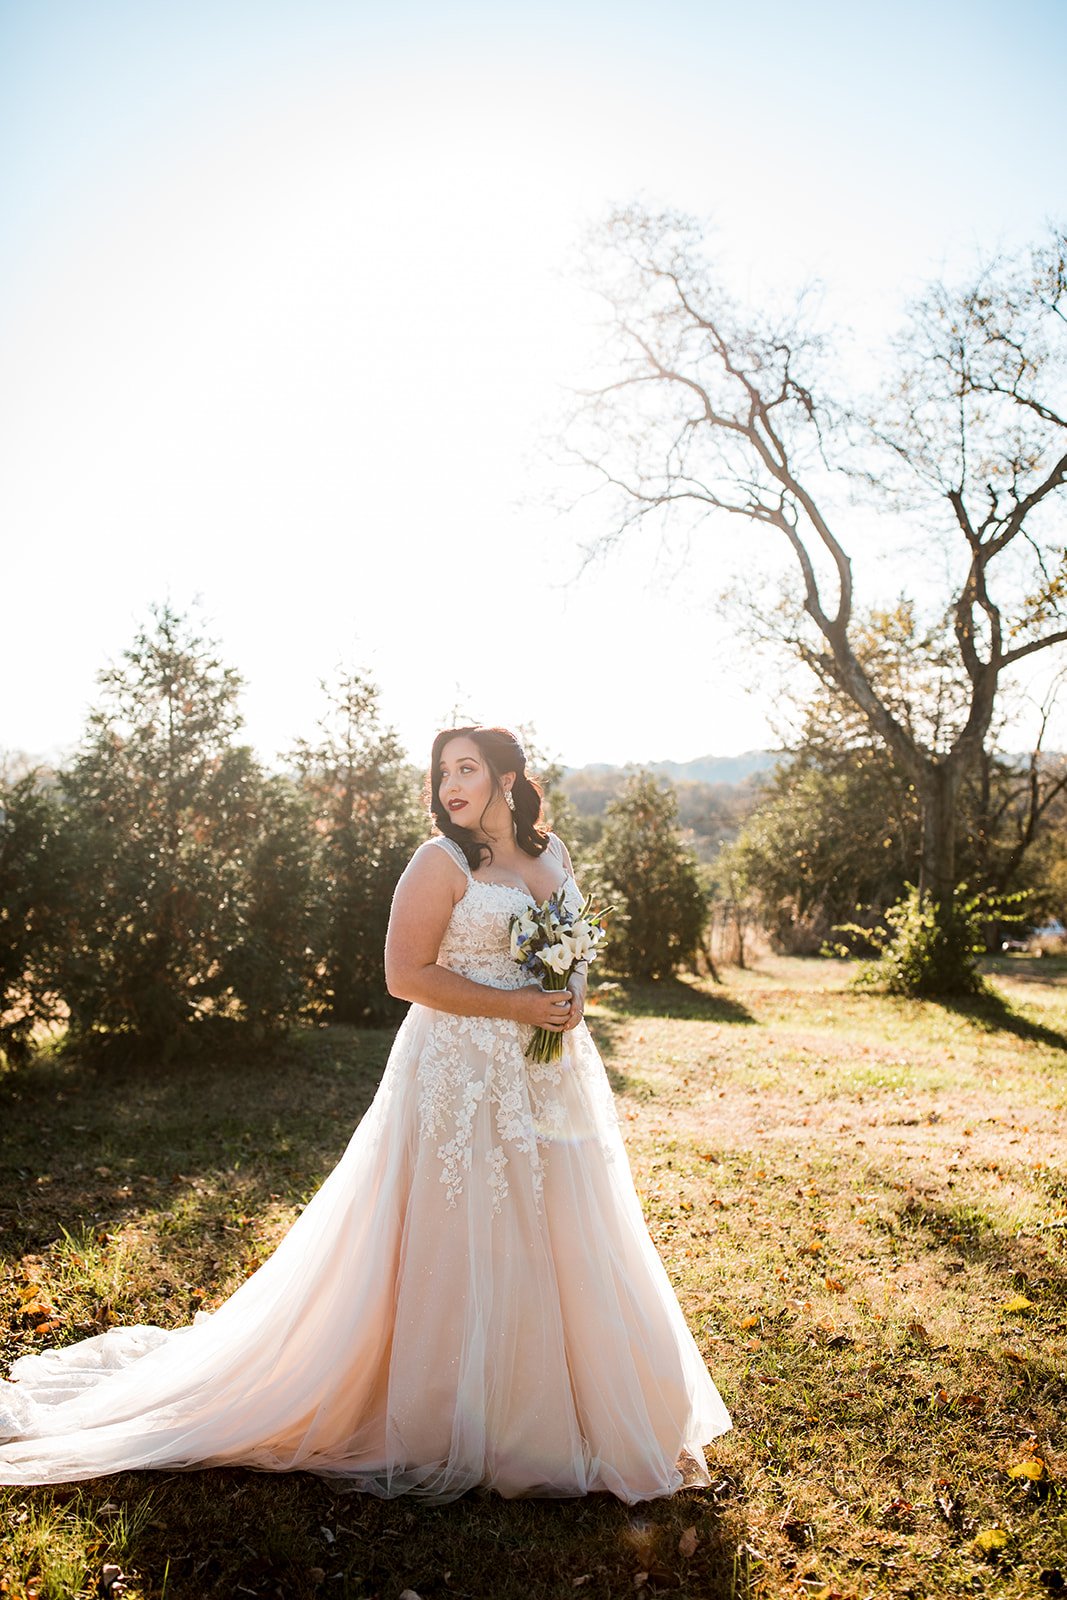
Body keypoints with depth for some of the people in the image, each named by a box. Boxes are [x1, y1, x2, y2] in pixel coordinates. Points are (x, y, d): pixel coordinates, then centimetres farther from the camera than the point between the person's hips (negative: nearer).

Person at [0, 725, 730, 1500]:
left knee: (555, 1245, 14)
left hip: (552, 1074, 7)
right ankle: (461, 1433, 23)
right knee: (461, 1248, 3)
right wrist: (514, 1005, -18)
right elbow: (406, 973, -16)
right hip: (464, 1077, -6)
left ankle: (552, 1412, 34)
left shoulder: (553, 852, 9)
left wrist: (573, 998, -1)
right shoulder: (441, 861, -10)